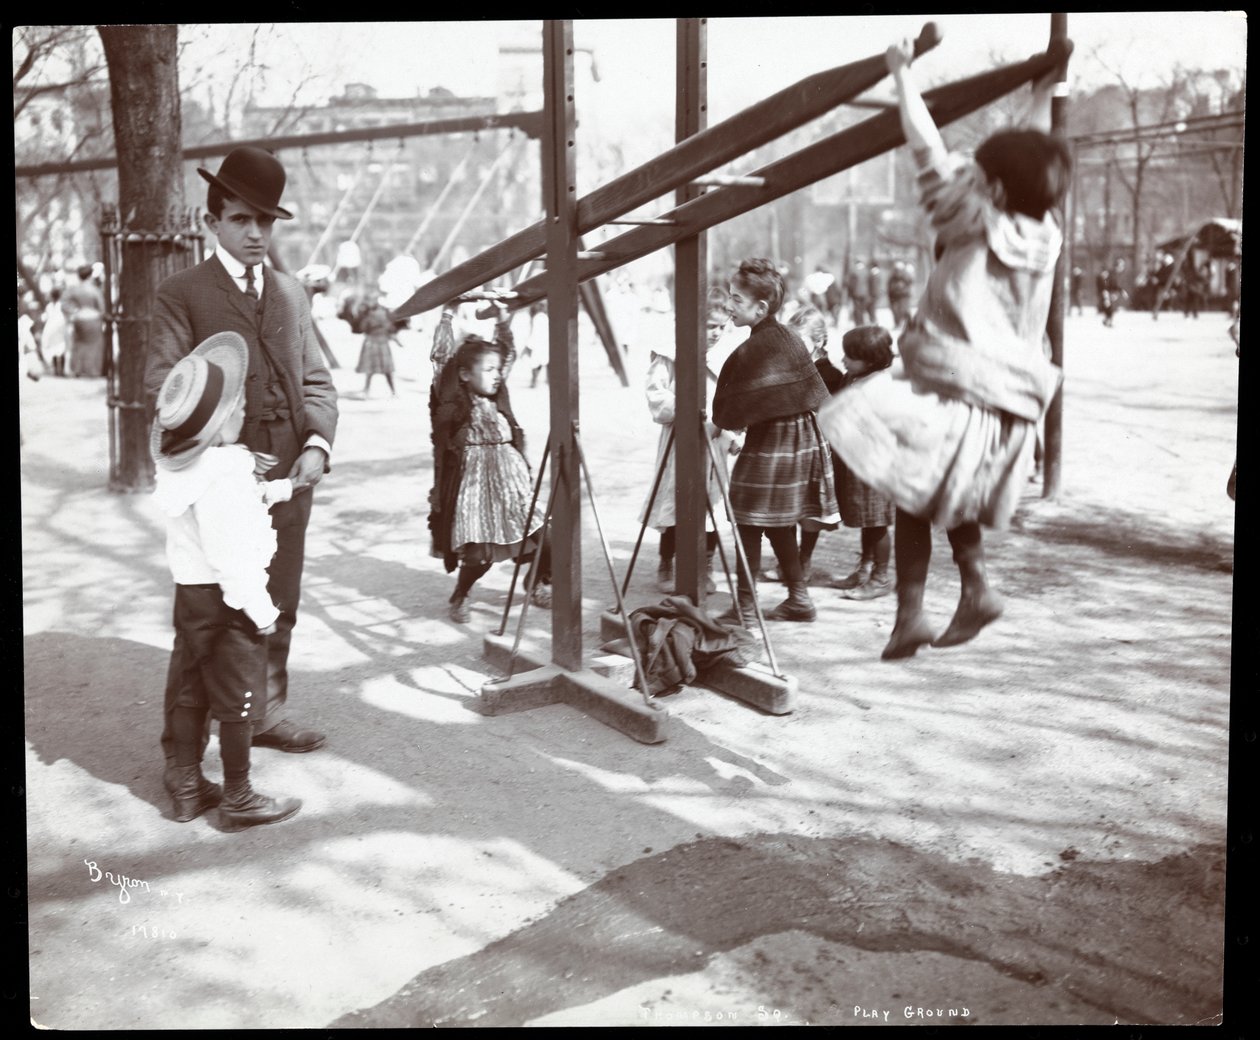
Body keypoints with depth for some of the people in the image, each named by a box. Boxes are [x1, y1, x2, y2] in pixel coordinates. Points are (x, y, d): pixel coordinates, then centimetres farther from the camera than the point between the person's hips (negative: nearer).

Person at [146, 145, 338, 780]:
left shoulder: (292, 294, 15)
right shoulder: (181, 294, -1)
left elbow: (316, 381, 13)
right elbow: (162, 385, -9)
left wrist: (317, 443, -5)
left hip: (289, 482, 5)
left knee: (278, 611, 14)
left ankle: (266, 714, 30)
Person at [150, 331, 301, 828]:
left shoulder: (178, 466, 2)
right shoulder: (222, 475, -25)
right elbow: (233, 555, -26)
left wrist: (273, 490, 15)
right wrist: (261, 611, -19)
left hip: (189, 591, 9)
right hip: (225, 600, -9)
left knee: (190, 693, 17)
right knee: (238, 701, 5)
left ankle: (188, 787, 29)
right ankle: (238, 797, 16)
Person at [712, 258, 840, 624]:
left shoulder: (750, 351, -17)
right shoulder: (789, 339, 8)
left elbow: (733, 412, -14)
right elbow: (814, 393, 15)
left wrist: (720, 422, 5)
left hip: (766, 443, -9)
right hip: (802, 437, 9)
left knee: (749, 523, -2)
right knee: (779, 523, 17)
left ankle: (744, 605, 1)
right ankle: (798, 598, 21)